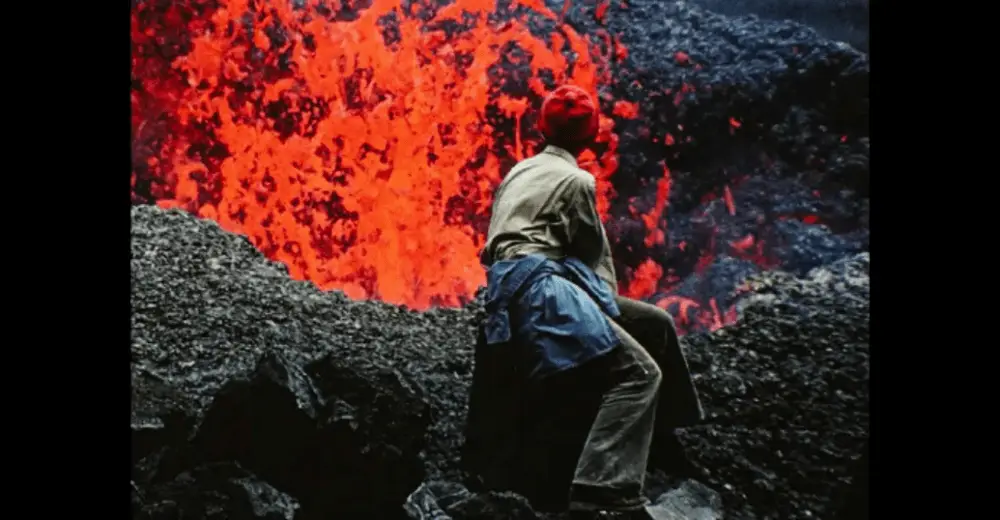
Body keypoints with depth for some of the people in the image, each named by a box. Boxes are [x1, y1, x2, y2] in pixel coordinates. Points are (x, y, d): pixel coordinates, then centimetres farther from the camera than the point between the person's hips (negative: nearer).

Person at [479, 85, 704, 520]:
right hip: (539, 283, -9)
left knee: (656, 323, 15)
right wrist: (607, 300, 21)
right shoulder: (574, 179, -1)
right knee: (639, 371, -21)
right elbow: (594, 253, 2)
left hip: (518, 283, 9)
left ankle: (675, 432, 22)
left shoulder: (522, 171, 24)